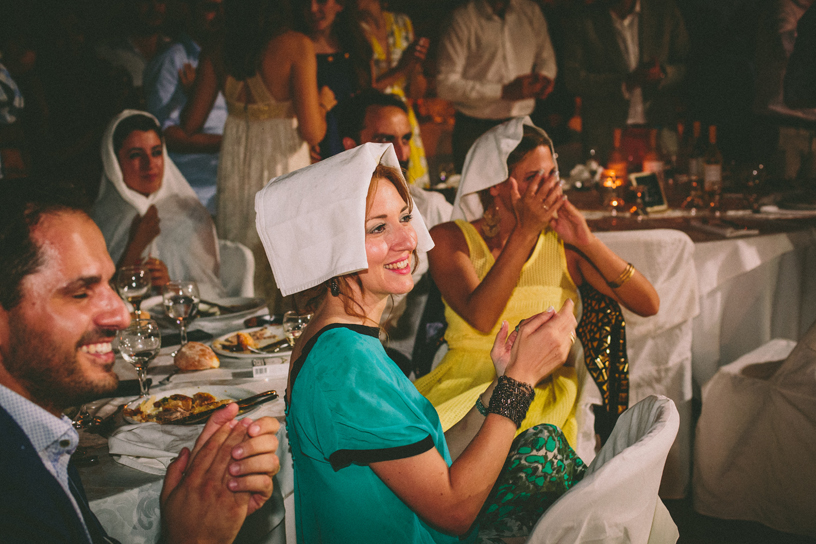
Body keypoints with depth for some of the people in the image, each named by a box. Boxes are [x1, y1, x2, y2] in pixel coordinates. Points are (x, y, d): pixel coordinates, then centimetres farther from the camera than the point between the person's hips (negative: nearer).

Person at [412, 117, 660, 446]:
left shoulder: (563, 244, 9)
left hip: (547, 391, 0)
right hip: (466, 380, 0)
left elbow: (648, 305, 2)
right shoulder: (450, 238, 4)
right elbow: (481, 319, -15)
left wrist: (587, 242, -9)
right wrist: (525, 232, -18)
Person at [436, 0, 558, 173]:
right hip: (475, 131, -4)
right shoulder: (462, 19, -8)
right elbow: (446, 85, -13)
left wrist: (544, 77, -5)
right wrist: (504, 91, -18)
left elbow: (546, 57, 21)